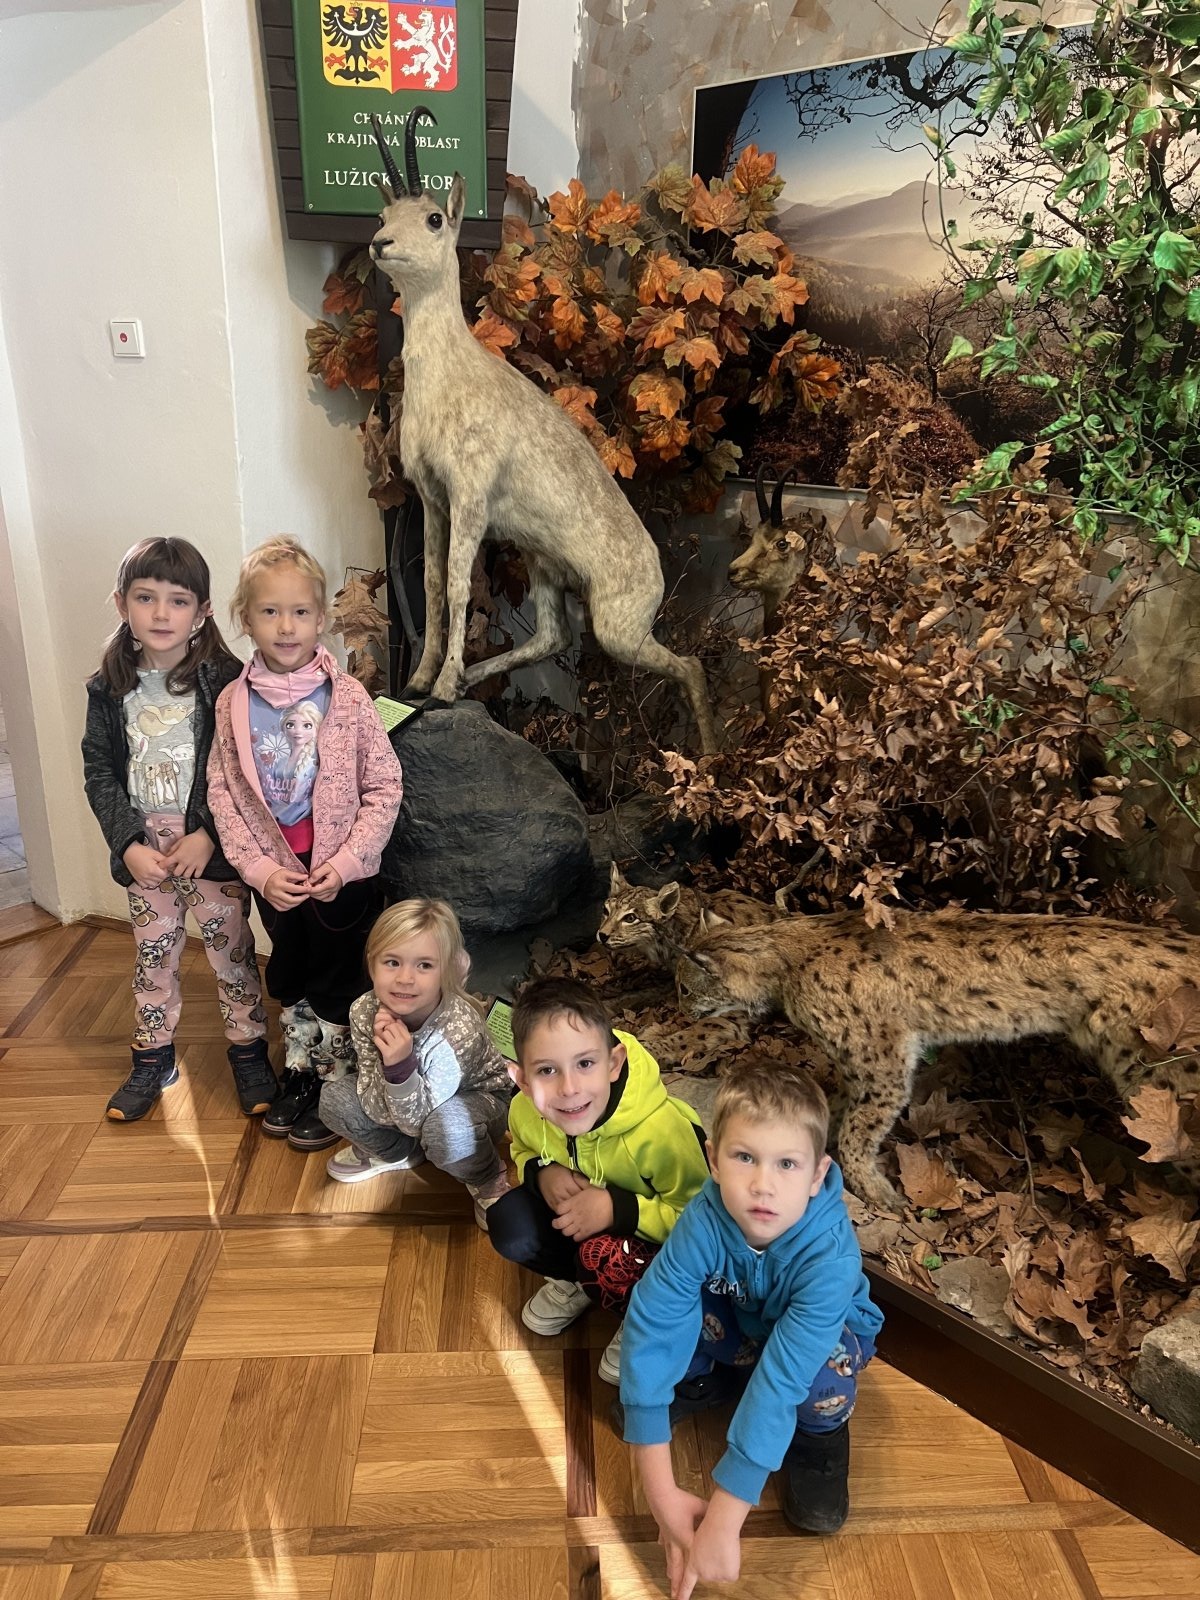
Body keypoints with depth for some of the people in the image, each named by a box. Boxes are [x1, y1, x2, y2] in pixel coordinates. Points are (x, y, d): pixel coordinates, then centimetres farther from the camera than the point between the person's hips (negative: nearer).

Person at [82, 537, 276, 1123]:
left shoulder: (225, 680, -12)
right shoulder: (110, 688, -1)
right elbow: (99, 772, 2)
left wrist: (208, 835, -18)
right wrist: (129, 844, -9)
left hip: (212, 845, -3)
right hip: (144, 848, 3)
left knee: (231, 948, 8)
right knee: (153, 954, 16)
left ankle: (249, 1052, 27)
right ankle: (153, 1059, 33)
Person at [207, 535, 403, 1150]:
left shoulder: (347, 696, -13)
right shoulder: (234, 703, -6)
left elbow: (384, 786, -11)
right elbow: (222, 794, -3)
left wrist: (344, 862, -16)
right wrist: (260, 869, -12)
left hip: (343, 874, -3)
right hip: (274, 876, 3)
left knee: (336, 986, 12)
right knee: (291, 981, 21)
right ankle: (298, 1078, 40)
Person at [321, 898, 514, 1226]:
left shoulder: (460, 1028, -36)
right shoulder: (364, 1012, -24)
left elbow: (417, 1118, -30)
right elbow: (378, 1110, -21)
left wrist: (401, 1066, -48)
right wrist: (385, 1063, -40)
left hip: (475, 1099, -5)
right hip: (409, 1100, 5)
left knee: (443, 1129, -37)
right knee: (333, 1099, -14)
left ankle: (489, 1180, -3)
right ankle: (398, 1152, 15)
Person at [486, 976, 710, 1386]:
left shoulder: (662, 1129, -38)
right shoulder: (525, 1111, -22)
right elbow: (523, 1151, 3)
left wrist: (618, 1210, -38)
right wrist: (542, 1173, -21)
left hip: (659, 1233, -5)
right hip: (578, 1209, 5)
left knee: (602, 1256, -34)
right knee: (509, 1226, -20)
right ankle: (576, 1281, 10)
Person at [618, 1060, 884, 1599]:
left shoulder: (829, 1255, -40)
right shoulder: (704, 1221, -35)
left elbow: (781, 1379, -43)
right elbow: (649, 1330, -36)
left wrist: (722, 1520, -43)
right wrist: (661, 1492, -39)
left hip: (820, 1333, -2)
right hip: (738, 1323, 2)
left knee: (824, 1365, -36)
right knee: (667, 1307, -28)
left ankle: (821, 1433, 0)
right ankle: (704, 1379, 6)